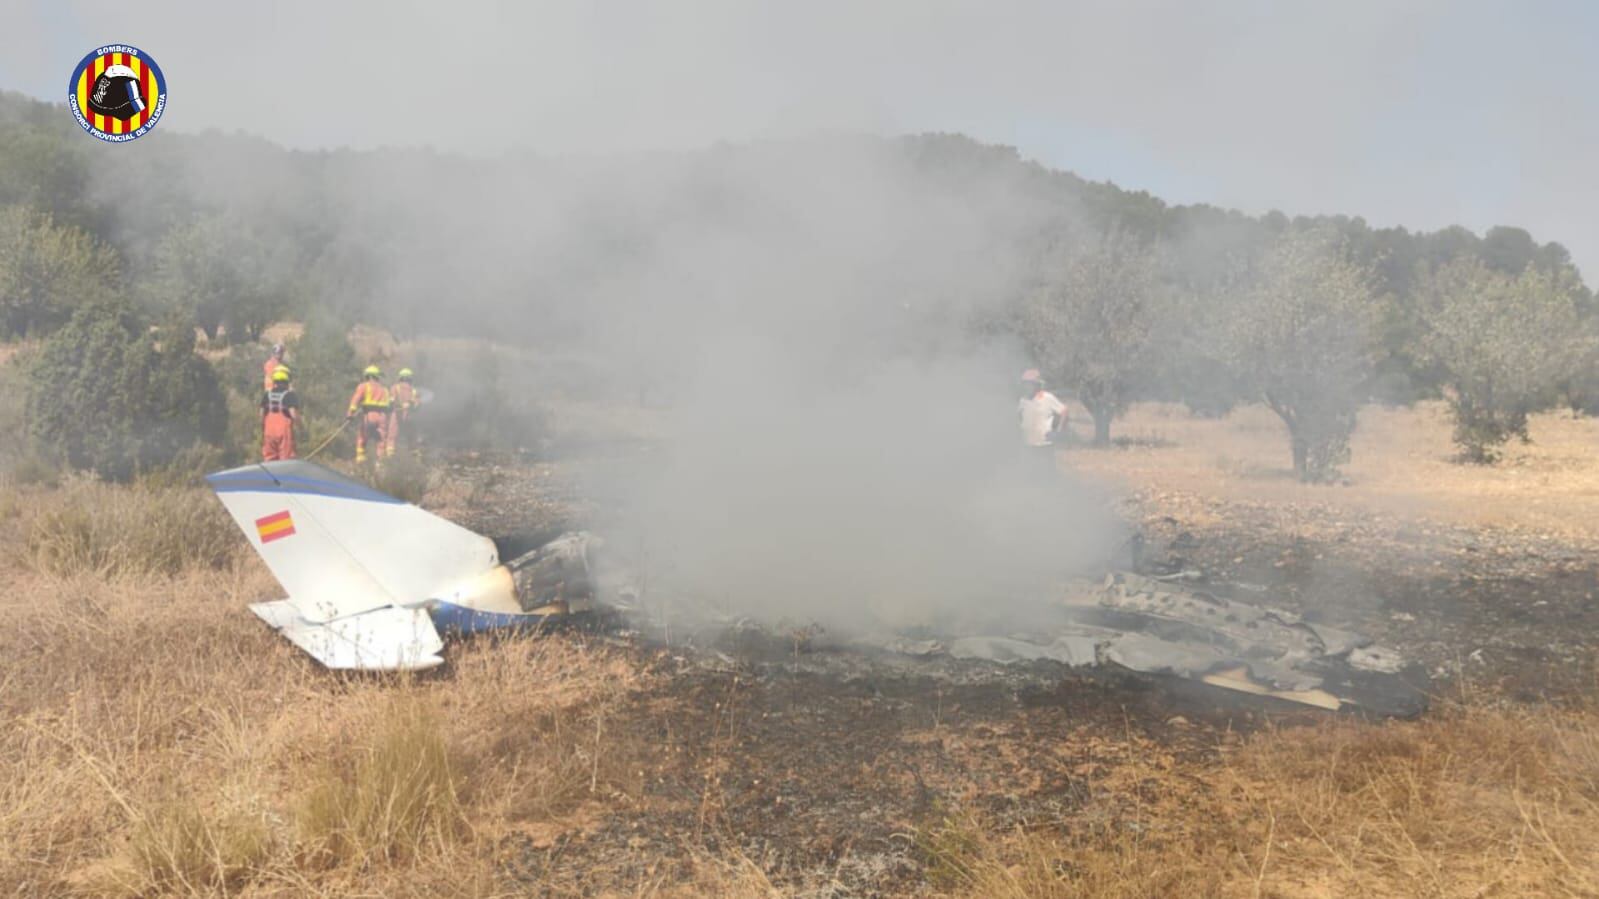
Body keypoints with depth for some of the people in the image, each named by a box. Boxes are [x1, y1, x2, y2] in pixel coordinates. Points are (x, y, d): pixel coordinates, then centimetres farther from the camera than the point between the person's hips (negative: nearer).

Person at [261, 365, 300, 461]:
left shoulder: (267, 394, 9)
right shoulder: (290, 395, -7)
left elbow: (262, 413, 11)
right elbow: (293, 413, -16)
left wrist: (262, 429, 20)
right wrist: (298, 422, 3)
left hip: (269, 429, 5)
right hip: (284, 429, -5)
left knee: (269, 459, 11)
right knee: (286, 460, -2)